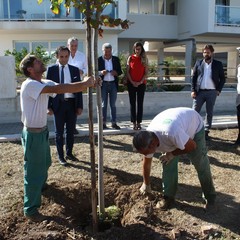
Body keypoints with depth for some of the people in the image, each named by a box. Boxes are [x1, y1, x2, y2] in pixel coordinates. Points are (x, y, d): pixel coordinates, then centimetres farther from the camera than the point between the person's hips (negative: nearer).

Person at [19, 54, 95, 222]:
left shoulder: (45, 83, 5)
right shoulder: (29, 85, -24)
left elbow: (64, 89, -2)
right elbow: (58, 89, -35)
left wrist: (86, 83, -18)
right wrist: (85, 84, -31)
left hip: (43, 131, 9)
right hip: (33, 134, -9)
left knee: (45, 163, 29)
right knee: (33, 170, 2)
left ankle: (41, 185, 57)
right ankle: (30, 210, 17)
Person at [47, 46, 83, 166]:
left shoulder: (75, 70, 5)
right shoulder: (51, 69, -1)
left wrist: (80, 106, 0)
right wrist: (48, 106, -7)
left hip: (72, 103, 2)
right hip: (58, 104, -2)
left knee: (71, 131, 13)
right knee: (59, 132, 8)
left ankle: (69, 153, 30)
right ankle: (61, 156, 21)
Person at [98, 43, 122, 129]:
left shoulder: (116, 59, 7)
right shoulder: (99, 60, 0)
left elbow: (120, 71, 10)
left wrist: (116, 72, -12)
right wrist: (101, 73, -20)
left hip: (113, 84, 2)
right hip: (103, 84, -2)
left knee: (113, 105, 6)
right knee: (104, 105, 3)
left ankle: (114, 123, 10)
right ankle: (103, 123, 7)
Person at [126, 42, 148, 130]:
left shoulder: (144, 59, 4)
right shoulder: (130, 58, 3)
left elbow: (146, 73, 2)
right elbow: (127, 72, 0)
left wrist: (140, 82, -10)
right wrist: (132, 82, -9)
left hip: (141, 84, 0)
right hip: (131, 84, 0)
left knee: (140, 103, 1)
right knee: (132, 103, 1)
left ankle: (139, 122, 7)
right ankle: (134, 123, 5)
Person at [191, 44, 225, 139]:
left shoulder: (218, 64, 5)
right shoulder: (198, 63, 7)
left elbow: (222, 78, 8)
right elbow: (193, 77, 6)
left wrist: (219, 90, -3)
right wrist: (193, 90, -3)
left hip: (212, 92, 0)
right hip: (199, 91, 0)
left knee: (209, 112, 6)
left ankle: (206, 131, 15)